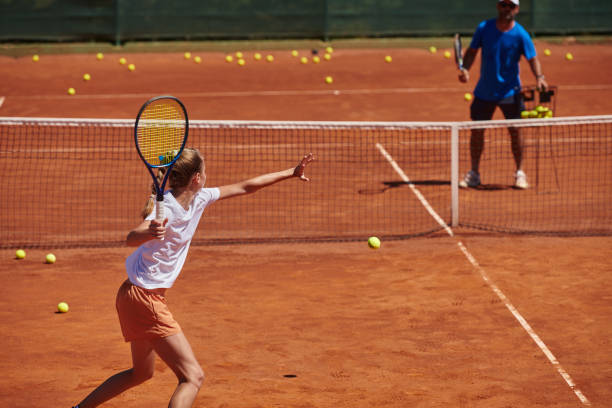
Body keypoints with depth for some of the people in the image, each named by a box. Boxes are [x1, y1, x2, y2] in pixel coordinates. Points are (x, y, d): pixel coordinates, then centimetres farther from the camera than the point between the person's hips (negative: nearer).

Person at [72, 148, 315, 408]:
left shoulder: (198, 199, 3)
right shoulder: (166, 207, -22)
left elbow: (244, 187, 15)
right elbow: (131, 239, -39)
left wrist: (290, 173, 19)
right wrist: (149, 233, -62)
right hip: (144, 296, -10)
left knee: (141, 373, 26)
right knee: (193, 376, -14)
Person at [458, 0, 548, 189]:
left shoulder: (520, 35, -11)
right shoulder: (484, 28, -5)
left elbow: (532, 58, -9)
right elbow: (472, 51, 4)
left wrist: (539, 77, -27)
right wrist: (465, 69, -14)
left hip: (510, 92, -2)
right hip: (484, 91, 2)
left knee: (515, 130, -6)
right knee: (477, 130, 4)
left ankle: (520, 173, 10)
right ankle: (474, 173, 17)